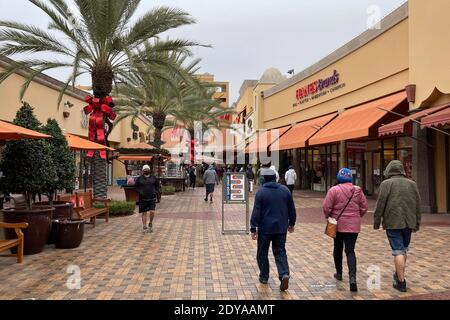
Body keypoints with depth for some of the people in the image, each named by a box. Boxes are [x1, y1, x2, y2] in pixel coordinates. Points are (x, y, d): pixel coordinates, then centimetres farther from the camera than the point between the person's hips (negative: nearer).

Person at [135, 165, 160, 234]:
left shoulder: (153, 178, 6)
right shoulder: (139, 178, 3)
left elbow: (157, 185, 15)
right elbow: (136, 187, 8)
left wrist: (156, 192, 2)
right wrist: (140, 192, -6)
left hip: (152, 198, 0)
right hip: (143, 198, 0)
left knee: (152, 212, -11)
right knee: (144, 213, 4)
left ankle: (150, 224, 14)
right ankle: (145, 227, 12)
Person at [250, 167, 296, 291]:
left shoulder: (261, 192, -9)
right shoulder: (285, 190, 2)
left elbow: (256, 212, -12)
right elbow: (292, 209, 8)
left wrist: (253, 228, -8)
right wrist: (291, 223, 20)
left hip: (265, 228, -3)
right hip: (281, 228, 3)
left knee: (262, 253, 14)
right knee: (280, 252, 10)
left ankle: (264, 277, 22)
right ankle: (284, 274, -10)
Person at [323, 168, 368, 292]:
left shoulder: (334, 190, -11)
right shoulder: (358, 190, -1)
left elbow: (326, 207, -13)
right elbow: (364, 207, 3)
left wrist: (328, 217, 6)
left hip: (337, 224, -1)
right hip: (353, 225, 1)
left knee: (338, 248, 18)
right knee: (350, 251, 2)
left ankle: (339, 273, 31)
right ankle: (352, 277, -15)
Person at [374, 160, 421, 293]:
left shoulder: (386, 183, -5)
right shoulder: (412, 183, 8)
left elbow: (380, 204, -9)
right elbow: (418, 205, 10)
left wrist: (376, 222, -1)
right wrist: (417, 223, 17)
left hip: (393, 222, -4)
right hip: (408, 222, 4)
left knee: (398, 251, -2)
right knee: (404, 249, 19)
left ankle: (401, 282, 0)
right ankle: (398, 274, 31)